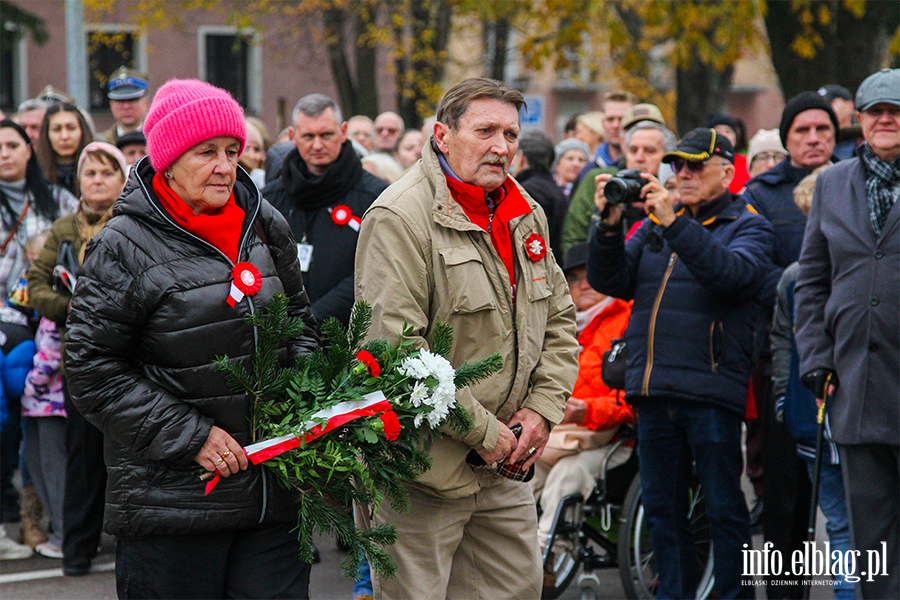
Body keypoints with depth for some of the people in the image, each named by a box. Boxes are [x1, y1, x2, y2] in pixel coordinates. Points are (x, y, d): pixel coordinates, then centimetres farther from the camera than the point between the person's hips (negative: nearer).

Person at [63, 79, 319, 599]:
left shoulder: (266, 228, 10)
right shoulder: (124, 248, -7)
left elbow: (300, 322, 24)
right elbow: (92, 369, -8)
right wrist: (189, 436, -13)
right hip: (169, 499, -5)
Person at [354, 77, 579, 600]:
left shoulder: (527, 216, 11)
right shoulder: (400, 218, -16)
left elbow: (560, 321, 20)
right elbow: (394, 350, -22)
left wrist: (543, 408, 3)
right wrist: (481, 429, -19)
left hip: (504, 470, 8)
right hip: (420, 473, -8)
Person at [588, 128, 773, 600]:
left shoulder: (748, 227, 5)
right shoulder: (653, 226, 18)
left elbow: (731, 272, -17)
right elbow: (609, 282, 9)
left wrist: (674, 223, -23)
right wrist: (610, 227, -6)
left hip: (711, 390, -5)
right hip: (654, 391, 5)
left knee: (723, 507, -2)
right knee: (661, 507, 10)